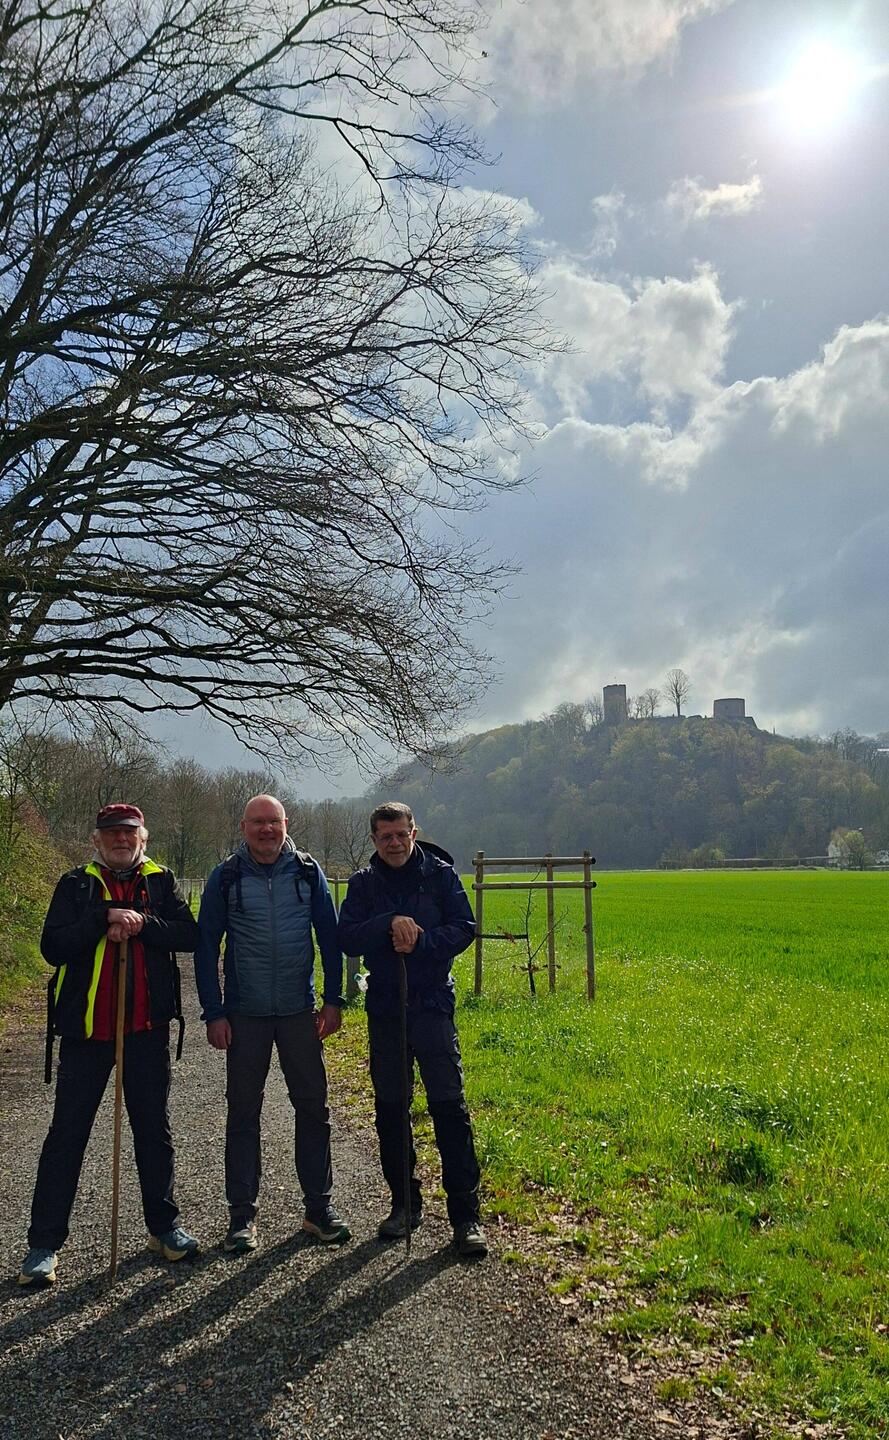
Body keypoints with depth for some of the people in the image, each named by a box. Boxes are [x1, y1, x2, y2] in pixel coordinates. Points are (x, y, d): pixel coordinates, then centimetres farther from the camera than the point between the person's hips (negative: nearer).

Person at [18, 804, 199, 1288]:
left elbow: (189, 935, -6)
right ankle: (43, 1244, 13)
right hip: (86, 1029, -2)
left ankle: (163, 1227, 27)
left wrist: (141, 924, -20)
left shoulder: (160, 882, 6)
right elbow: (52, 947, -11)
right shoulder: (76, 885, 2)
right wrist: (105, 918, -21)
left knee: (154, 1129, 12)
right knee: (67, 1134, 3)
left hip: (148, 1028, 2)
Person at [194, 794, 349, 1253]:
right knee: (243, 1112, 7)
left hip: (300, 1011, 1)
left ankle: (319, 1207, 19)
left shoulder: (307, 871, 1)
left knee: (313, 1108, 6)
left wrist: (333, 1000, 0)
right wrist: (214, 1013, -5)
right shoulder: (226, 878, -2)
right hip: (245, 1015, -1)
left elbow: (329, 938, 5)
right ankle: (242, 1215, 18)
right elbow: (206, 948, 0)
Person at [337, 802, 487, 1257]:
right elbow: (347, 938, -6)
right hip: (384, 1010, 3)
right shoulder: (363, 883, 4)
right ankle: (405, 1203, 27)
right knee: (390, 1110, 11)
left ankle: (466, 1215, 2)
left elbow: (463, 929, -4)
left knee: (449, 1108, -5)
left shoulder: (441, 874, 0)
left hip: (433, 1006, -3)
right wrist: (390, 924, -21)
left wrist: (419, 940, -18)